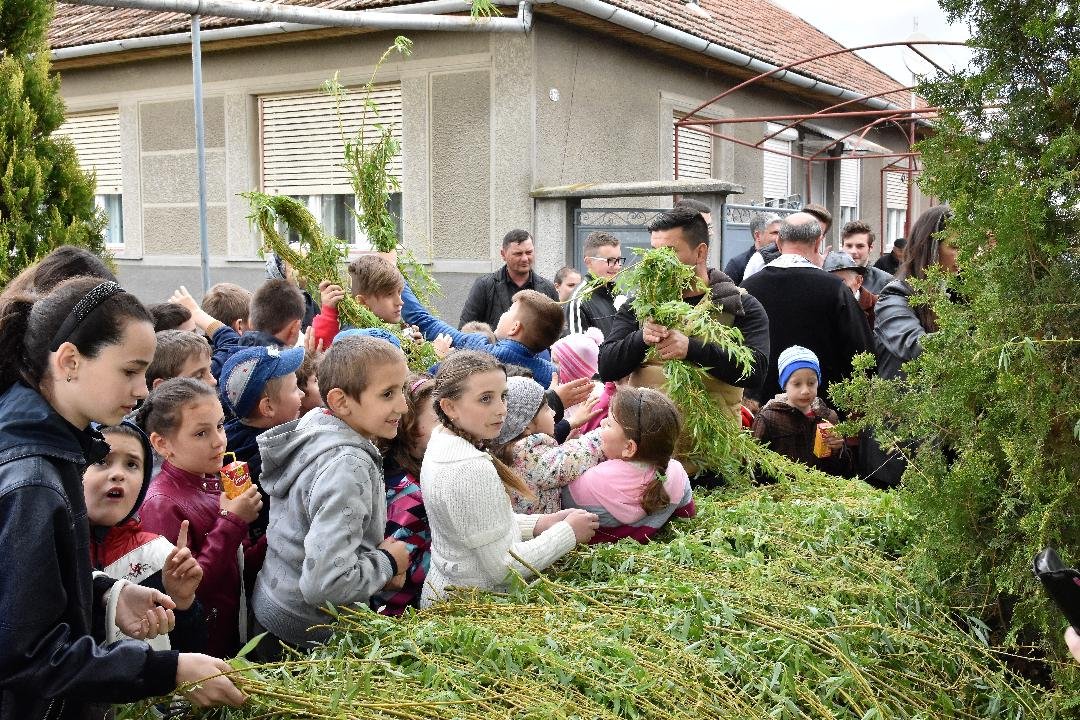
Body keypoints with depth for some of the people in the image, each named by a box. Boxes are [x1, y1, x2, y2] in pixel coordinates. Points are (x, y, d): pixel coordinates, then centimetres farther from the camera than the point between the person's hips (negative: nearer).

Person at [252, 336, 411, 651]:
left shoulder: (313, 425, -2)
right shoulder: (348, 466, -28)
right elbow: (325, 583, -34)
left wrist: (378, 556, -1)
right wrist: (387, 563, -18)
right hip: (308, 634, -8)